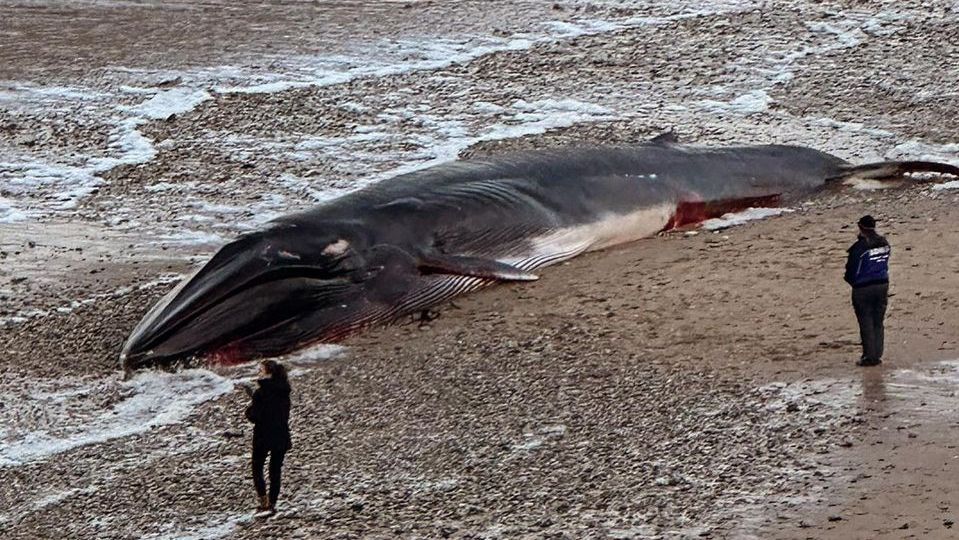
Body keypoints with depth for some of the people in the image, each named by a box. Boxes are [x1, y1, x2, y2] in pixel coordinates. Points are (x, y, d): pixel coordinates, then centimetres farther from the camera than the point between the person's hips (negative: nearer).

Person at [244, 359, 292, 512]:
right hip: (282, 436, 5)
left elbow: (254, 417, -17)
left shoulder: (260, 393, -18)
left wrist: (249, 409, 4)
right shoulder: (284, 391, 1)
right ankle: (272, 503, 15)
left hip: (263, 437, -5)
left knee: (257, 468, 11)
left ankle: (263, 500, -2)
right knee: (275, 471, 13)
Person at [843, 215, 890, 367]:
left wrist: (852, 281, 9)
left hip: (863, 289, -6)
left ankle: (869, 356, 2)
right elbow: (885, 264, 11)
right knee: (878, 323, 13)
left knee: (866, 324, 2)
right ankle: (877, 355, 14)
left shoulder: (859, 247, -17)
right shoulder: (885, 244, 3)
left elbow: (851, 270, -8)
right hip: (882, 285, 6)